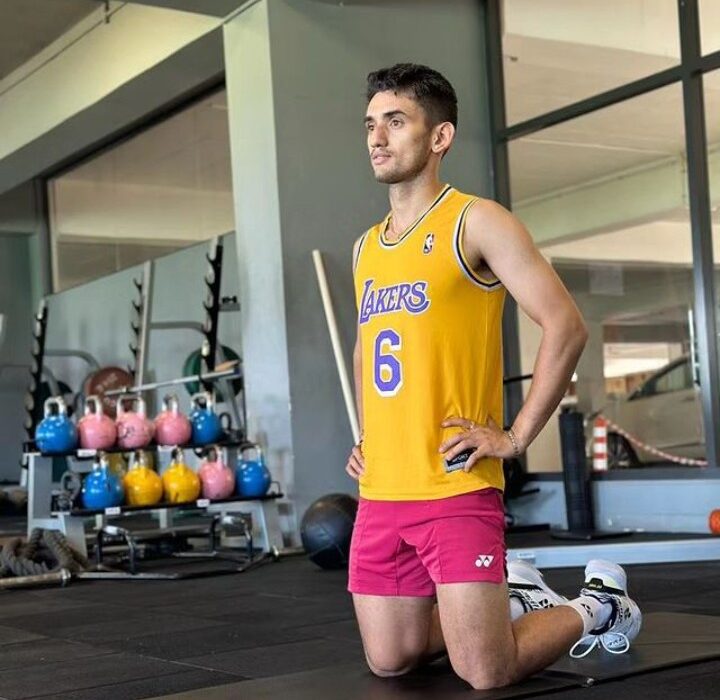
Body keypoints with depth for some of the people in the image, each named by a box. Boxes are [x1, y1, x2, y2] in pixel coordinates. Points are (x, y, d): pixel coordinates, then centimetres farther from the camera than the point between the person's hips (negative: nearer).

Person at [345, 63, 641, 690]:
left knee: (486, 674, -8)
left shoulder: (476, 222, -6)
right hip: (380, 494, 7)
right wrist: (366, 437, 15)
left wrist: (516, 437, -14)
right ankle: (514, 599, 34)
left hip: (456, 490, -7)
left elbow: (566, 326, -12)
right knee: (389, 661, 12)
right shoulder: (367, 247, 15)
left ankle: (598, 607, 20)